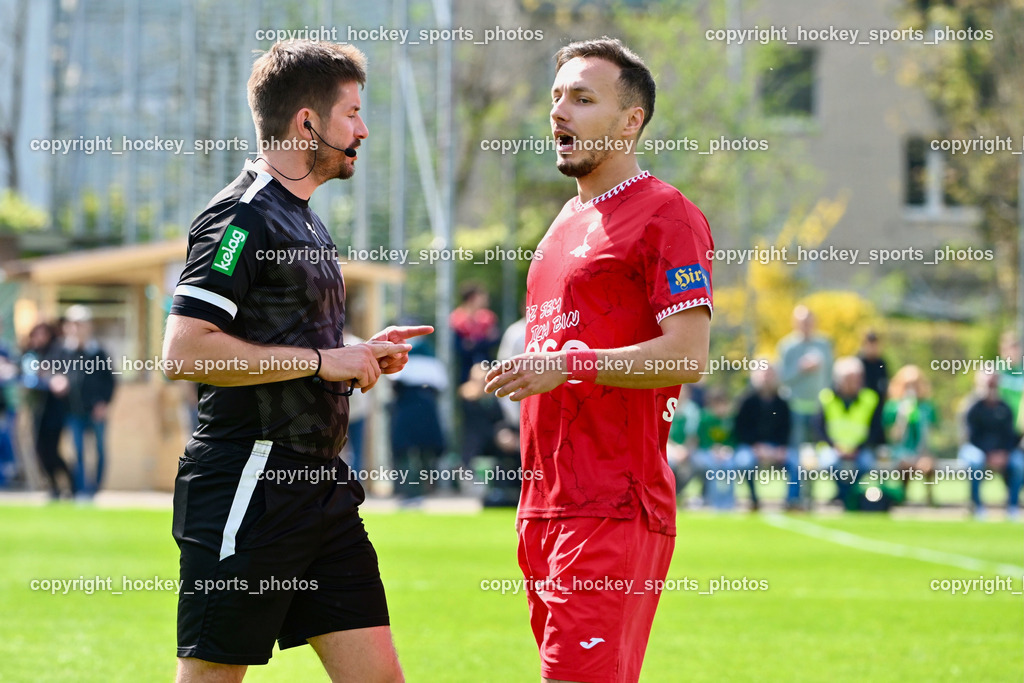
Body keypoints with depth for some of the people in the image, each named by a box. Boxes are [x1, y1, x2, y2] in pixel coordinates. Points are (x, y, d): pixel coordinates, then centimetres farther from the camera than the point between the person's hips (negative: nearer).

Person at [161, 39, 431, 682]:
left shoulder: (305, 219, 20)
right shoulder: (243, 217, -11)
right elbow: (185, 350, -21)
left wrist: (362, 354, 13)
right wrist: (322, 360, -15)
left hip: (322, 482, 9)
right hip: (248, 489, -9)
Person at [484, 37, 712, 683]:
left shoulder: (666, 215, -7)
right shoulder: (568, 221, 22)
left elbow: (687, 354, -15)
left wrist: (569, 367, -18)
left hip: (614, 508, -9)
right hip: (549, 503, 9)